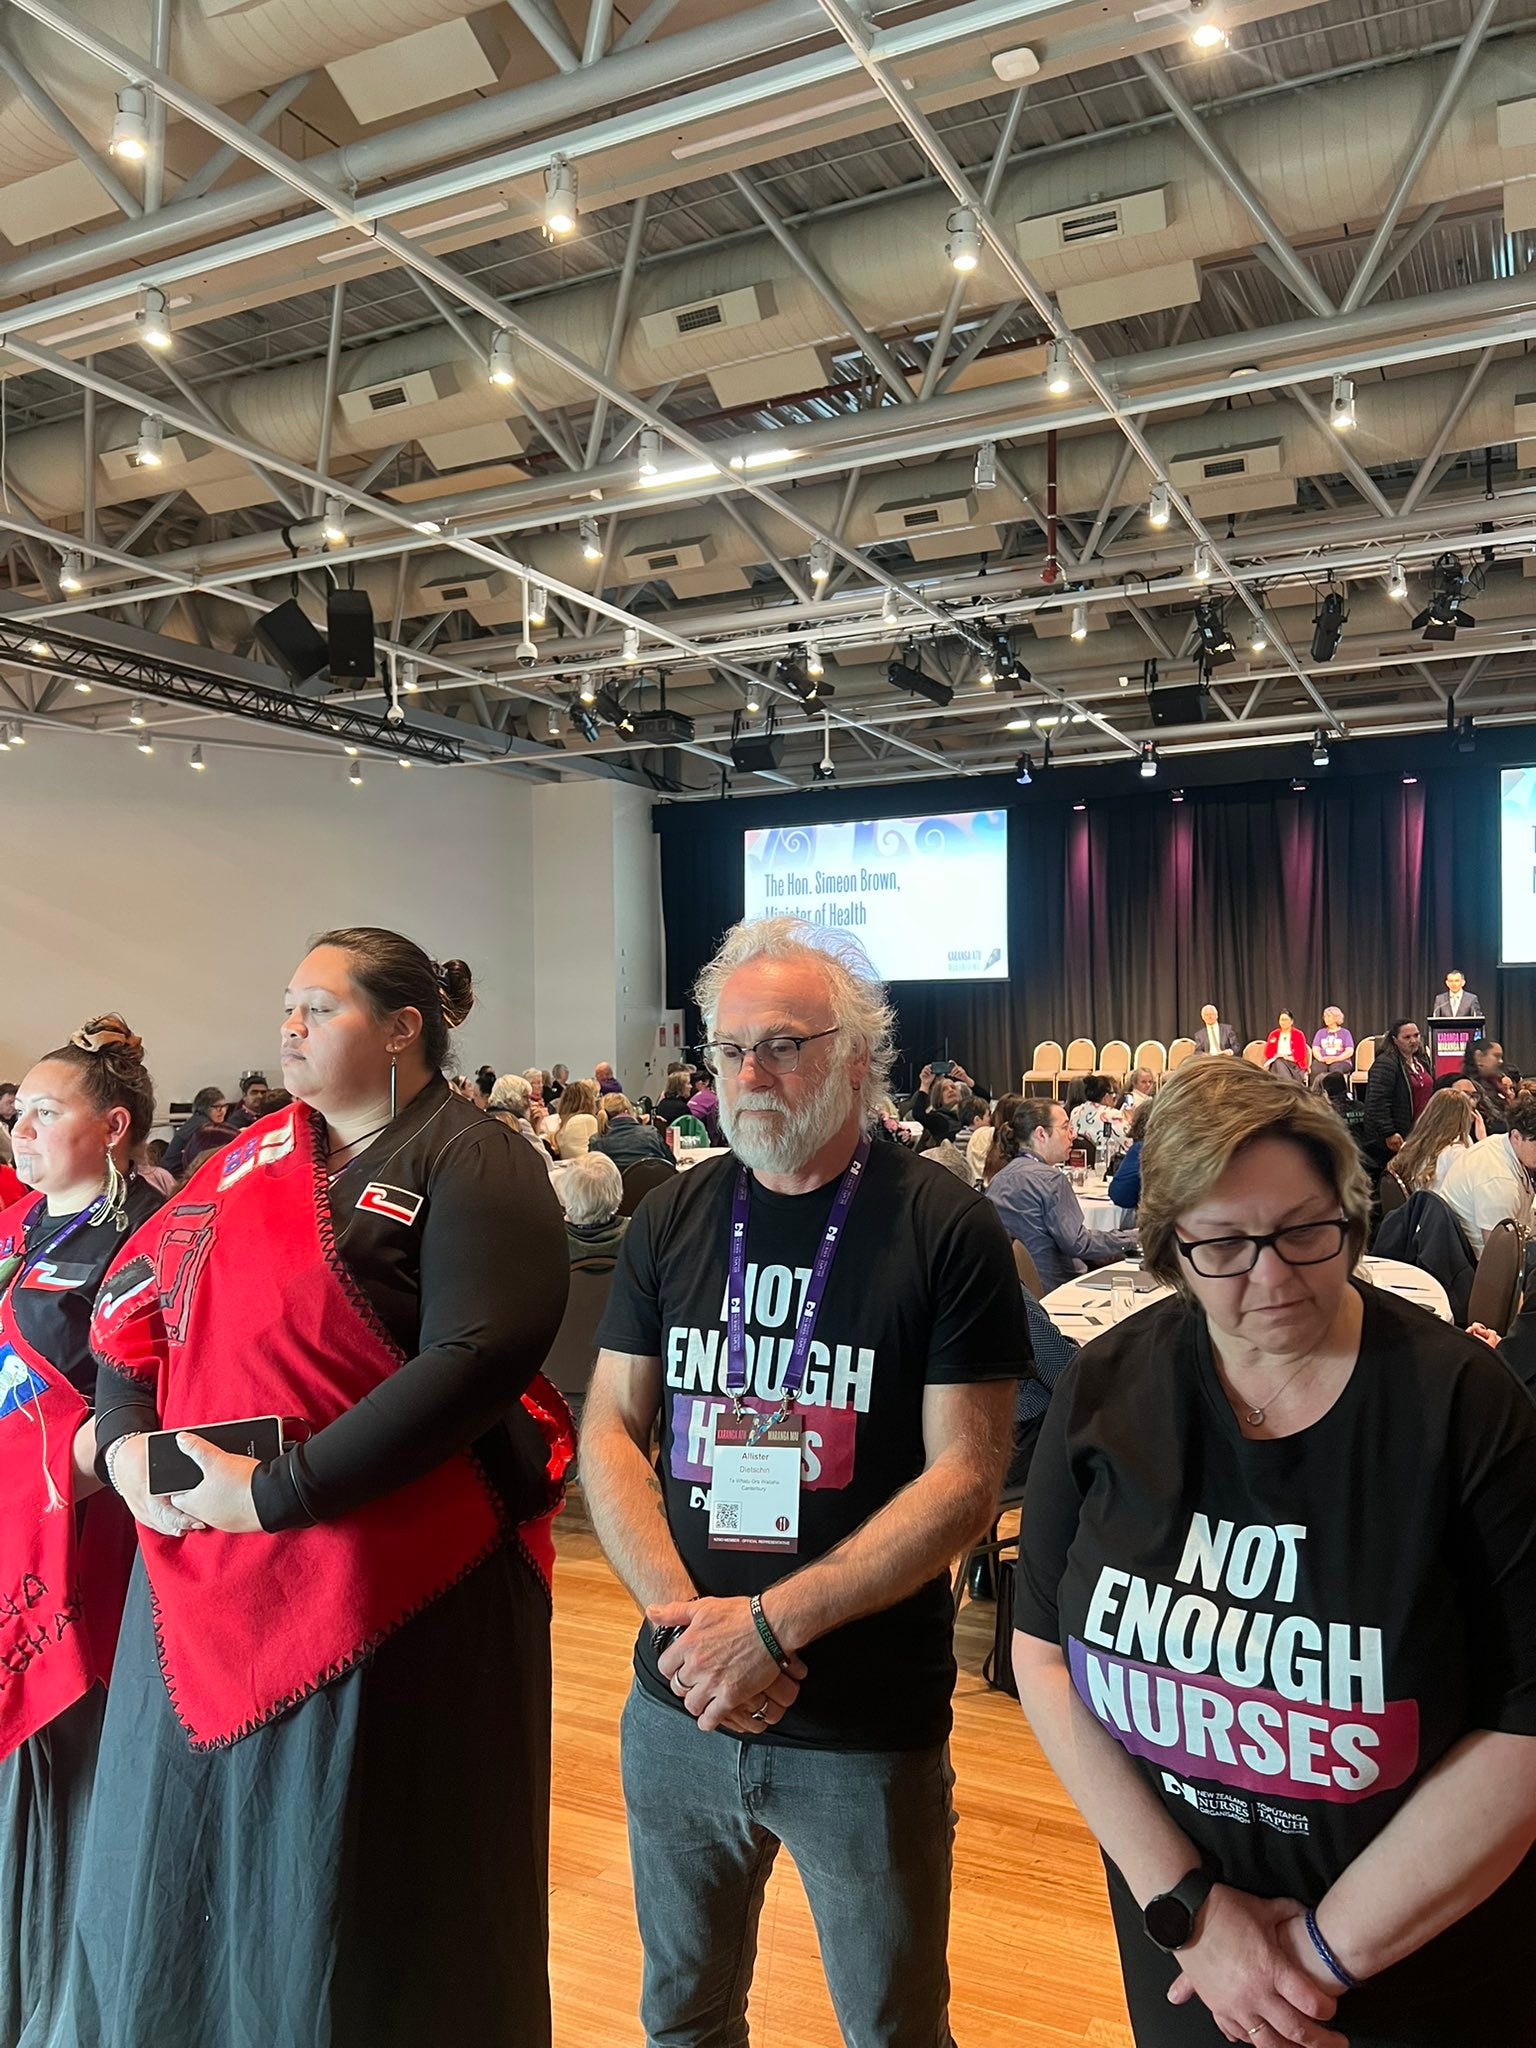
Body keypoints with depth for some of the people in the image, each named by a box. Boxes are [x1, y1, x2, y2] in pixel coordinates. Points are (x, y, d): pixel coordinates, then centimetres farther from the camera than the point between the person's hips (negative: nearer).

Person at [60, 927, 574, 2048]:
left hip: (387, 1599, -6)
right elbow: (133, 1302, 14)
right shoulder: (254, 1155, 10)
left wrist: (276, 1492, -23)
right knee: (181, 1884, 22)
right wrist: (125, 1442, -4)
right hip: (201, 1582, 7)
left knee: (349, 1910, 11)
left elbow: (475, 1361, -23)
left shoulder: (471, 1166, -12)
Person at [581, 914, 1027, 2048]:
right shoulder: (672, 1218, 0)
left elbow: (966, 1476, -15)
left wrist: (772, 1623, -20)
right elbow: (613, 1431, 2)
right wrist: (679, 1611, -13)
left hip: (869, 1728, -3)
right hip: (680, 1705, 4)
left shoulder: (945, 1228, -12)